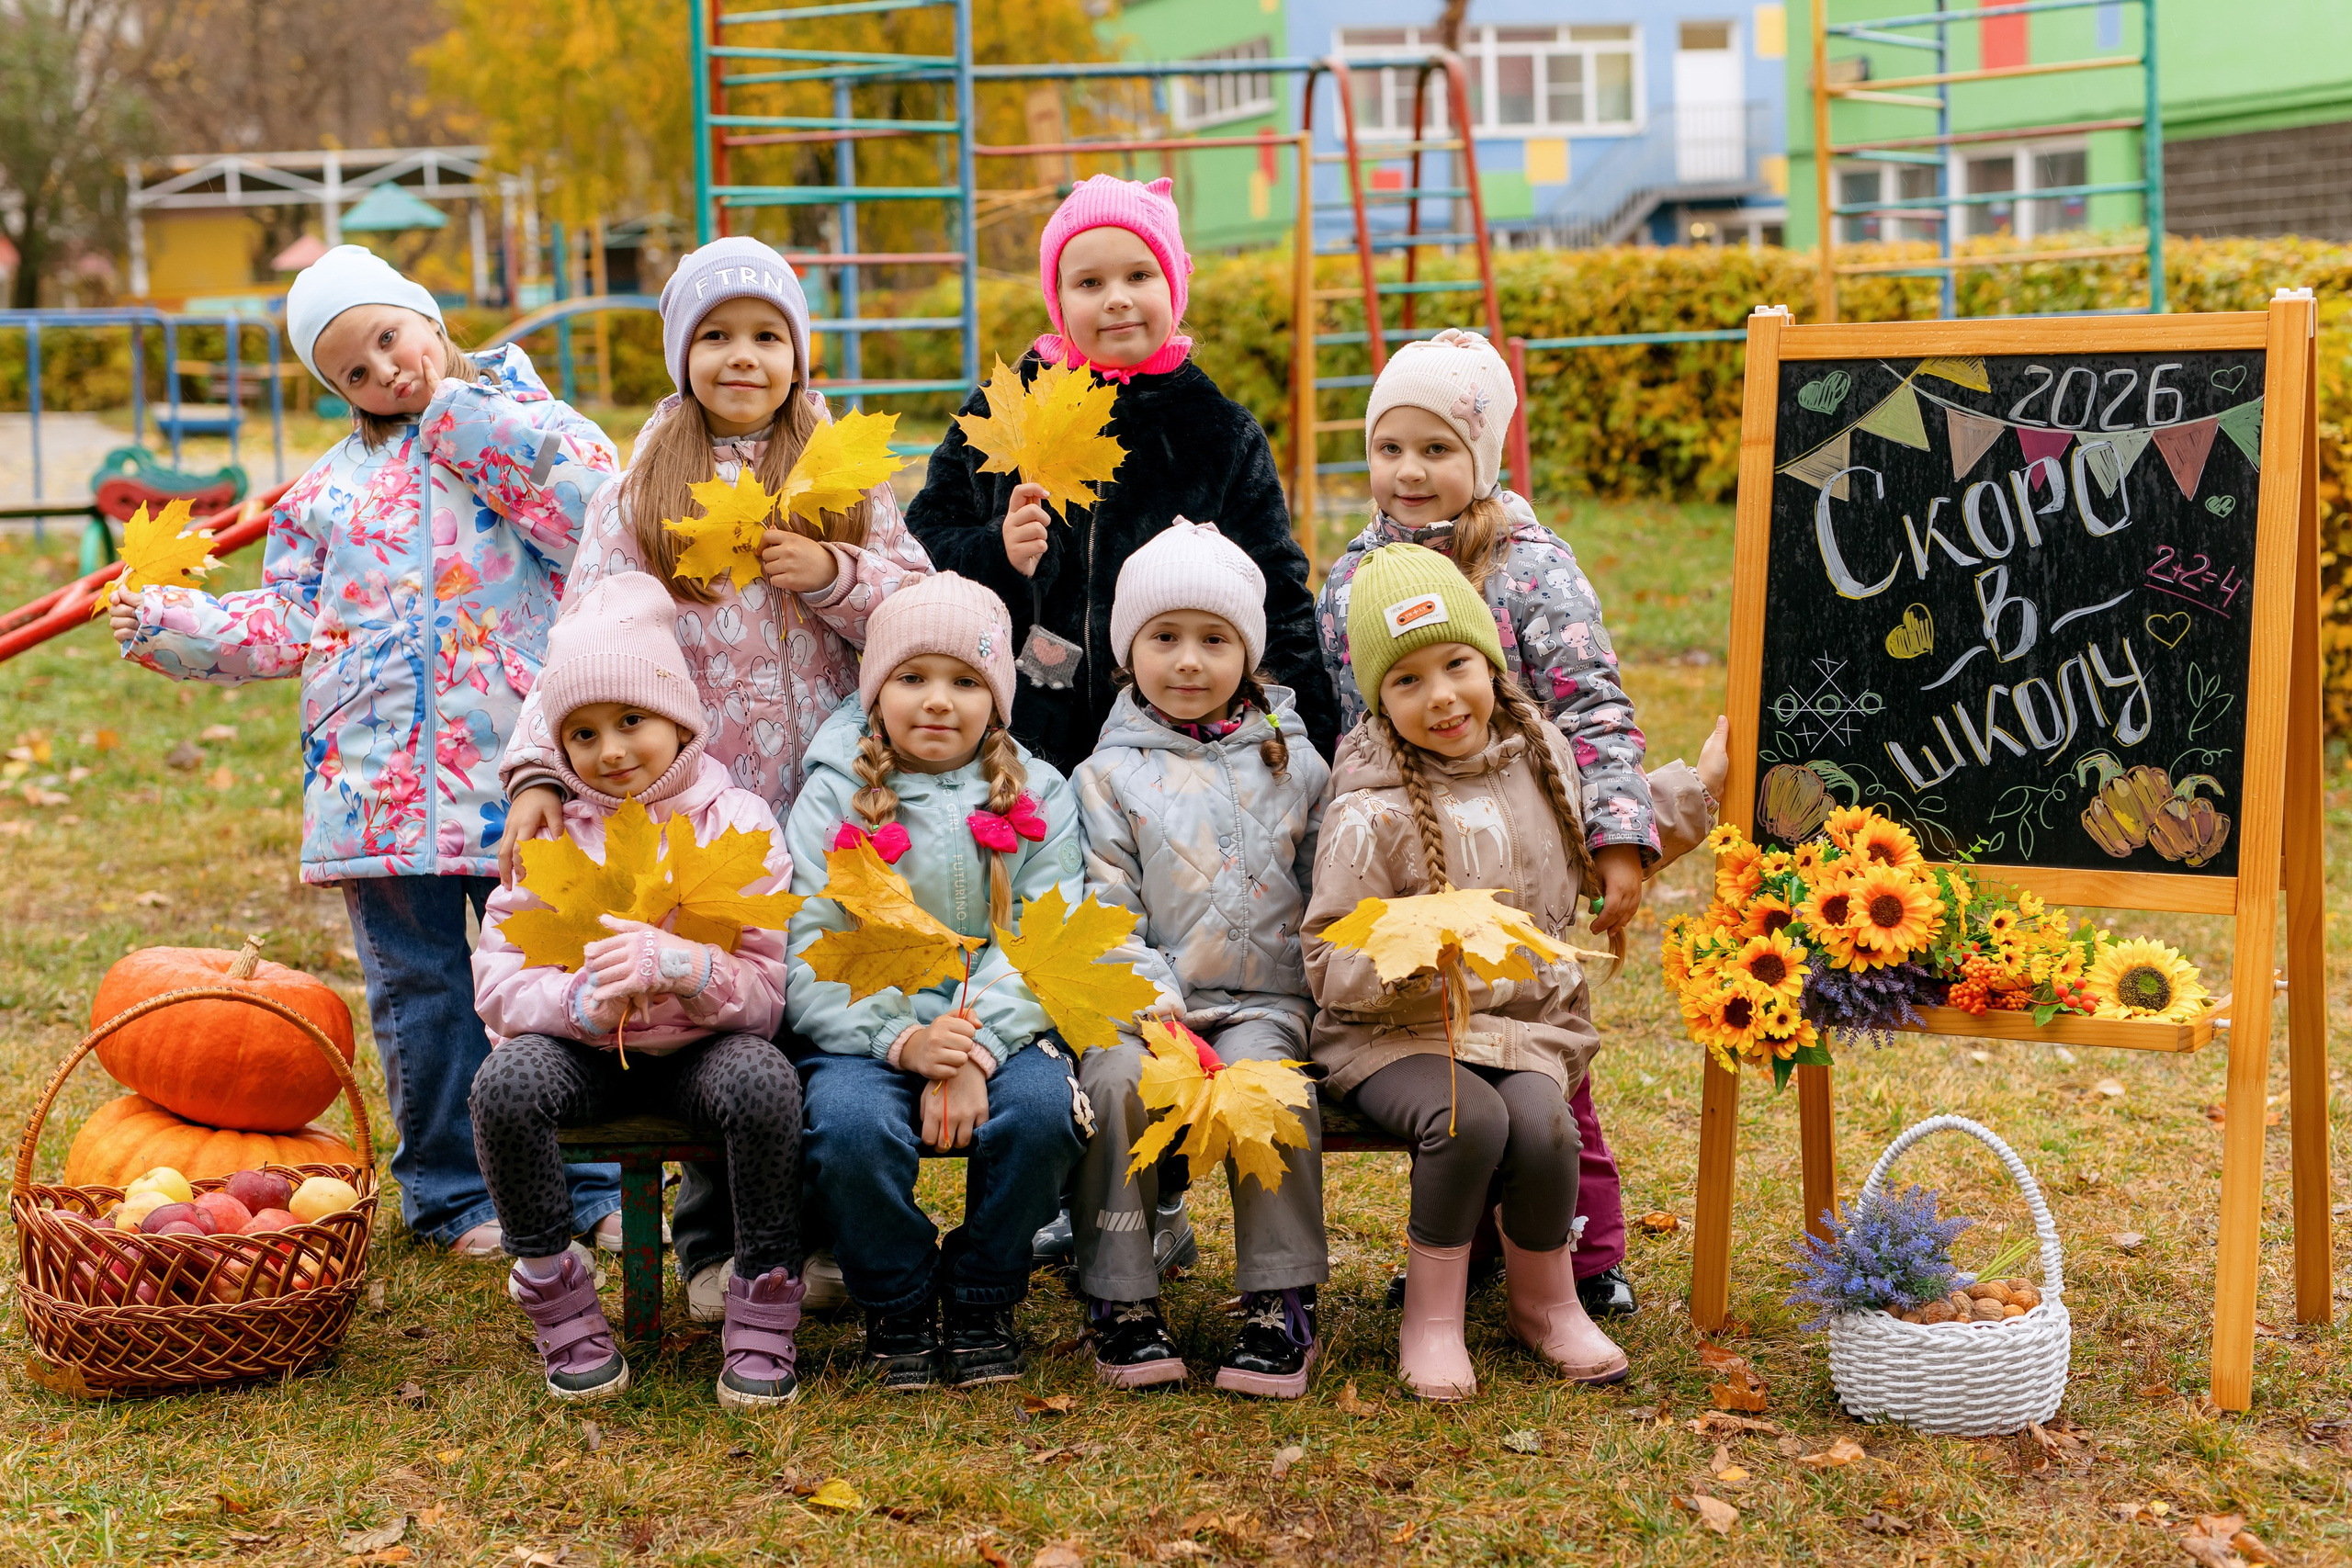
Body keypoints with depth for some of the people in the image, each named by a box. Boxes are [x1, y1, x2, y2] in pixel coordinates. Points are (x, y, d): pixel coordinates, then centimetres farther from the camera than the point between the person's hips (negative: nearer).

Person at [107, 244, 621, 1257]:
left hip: (517, 777, -3)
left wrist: (479, 427, -8)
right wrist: (173, 625, 1)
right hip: (378, 782, 3)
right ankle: (453, 1192, 20)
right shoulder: (331, 485, 15)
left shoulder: (530, 427, 6)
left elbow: (609, 530, -13)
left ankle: (588, 1186, 15)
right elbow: (290, 623, 14)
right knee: (418, 993, 7)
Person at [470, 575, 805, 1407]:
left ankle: (761, 1315, -17)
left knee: (763, 1081, -35)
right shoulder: (553, 831, 3)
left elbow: (764, 994, -10)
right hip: (583, 1050, 2)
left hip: (703, 1042, -2)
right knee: (505, 1082, -30)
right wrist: (581, 1002, -27)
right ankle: (562, 1310, -12)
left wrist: (678, 965, -32)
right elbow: (497, 978, -5)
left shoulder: (737, 823, -3)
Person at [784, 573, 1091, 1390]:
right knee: (851, 1125, -32)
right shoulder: (833, 799, 5)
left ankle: (981, 1299, -3)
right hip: (868, 1036, -1)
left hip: (1001, 1030, 1)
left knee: (1042, 1108, -30)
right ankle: (898, 1306, -3)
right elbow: (807, 961, -4)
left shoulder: (1037, 796, 8)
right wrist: (902, 1043, -20)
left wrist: (975, 1054, -20)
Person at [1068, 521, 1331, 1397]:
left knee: (1269, 1079, -31)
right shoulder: (1110, 775, 7)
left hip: (1262, 999, 0)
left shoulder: (1293, 766, 13)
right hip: (1138, 999, 0)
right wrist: (1153, 997, -14)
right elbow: (1104, 910, 1)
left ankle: (1281, 1301, -19)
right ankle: (1121, 1302, -17)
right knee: (1116, 1078, -31)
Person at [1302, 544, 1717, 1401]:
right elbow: (1328, 960, -12)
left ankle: (1545, 1301, 2)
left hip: (1527, 1016, 4)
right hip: (1397, 1032, -4)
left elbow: (1592, 854, 26)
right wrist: (1408, 964, -31)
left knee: (1541, 1125, -26)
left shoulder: (1541, 754, 5)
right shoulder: (1372, 814, -13)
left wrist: (1699, 784, 23)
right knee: (1469, 1119, -32)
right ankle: (1431, 1316, -10)